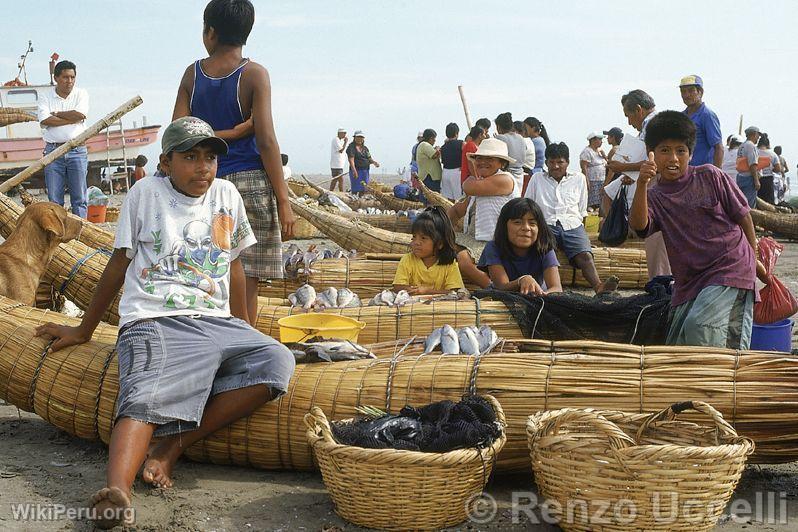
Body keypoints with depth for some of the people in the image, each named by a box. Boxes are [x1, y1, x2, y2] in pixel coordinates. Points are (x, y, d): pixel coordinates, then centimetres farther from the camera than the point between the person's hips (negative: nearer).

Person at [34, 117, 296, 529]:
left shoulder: (226, 194, 15)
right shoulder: (146, 193, 7)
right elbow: (118, 266, 13)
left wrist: (243, 332, 26)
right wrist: (84, 331, 19)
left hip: (216, 323, 4)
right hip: (154, 323, -3)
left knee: (277, 360, -26)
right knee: (147, 398, -33)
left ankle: (173, 444, -25)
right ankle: (115, 493, -59)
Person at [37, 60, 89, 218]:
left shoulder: (81, 94, 7)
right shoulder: (45, 96, 7)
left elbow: (80, 114, -11)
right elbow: (44, 120, -9)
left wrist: (55, 113, -3)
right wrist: (72, 118, -9)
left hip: (77, 151, 0)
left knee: (79, 198, 1)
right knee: (54, 199, 1)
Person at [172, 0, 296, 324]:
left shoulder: (193, 74, 5)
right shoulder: (254, 75, -5)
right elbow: (266, 141, -12)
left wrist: (231, 132, 0)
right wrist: (283, 201, -11)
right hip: (250, 183, -4)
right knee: (246, 282, 1)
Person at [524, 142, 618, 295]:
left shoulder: (578, 179, 21)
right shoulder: (537, 179, 20)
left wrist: (577, 225, 11)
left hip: (572, 225, 1)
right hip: (546, 225, -1)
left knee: (585, 255, -31)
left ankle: (598, 286, -57)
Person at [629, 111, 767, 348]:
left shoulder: (710, 176, 0)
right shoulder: (654, 196, 6)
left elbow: (742, 216, 8)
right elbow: (639, 224, -18)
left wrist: (753, 259, 12)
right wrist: (642, 184, -32)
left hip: (730, 269, -5)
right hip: (688, 282, 5)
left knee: (698, 328, -27)